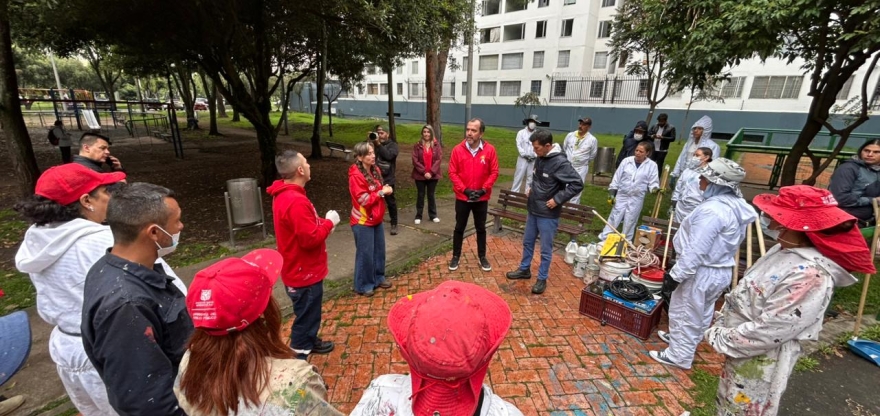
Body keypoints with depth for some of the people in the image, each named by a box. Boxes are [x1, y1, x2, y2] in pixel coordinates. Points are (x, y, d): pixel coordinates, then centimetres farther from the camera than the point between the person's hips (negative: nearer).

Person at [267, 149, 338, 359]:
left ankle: (310, 341, 48)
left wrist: (322, 223, 1)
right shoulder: (296, 201, -30)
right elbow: (310, 238, -29)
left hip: (300, 269, 10)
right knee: (306, 317, 7)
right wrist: (328, 222, -15)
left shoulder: (283, 194, 4)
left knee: (309, 313, 28)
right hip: (304, 272, -10)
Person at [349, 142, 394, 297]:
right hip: (363, 221, -8)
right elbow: (364, 200, -24)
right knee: (365, 253, 3)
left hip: (376, 219, 8)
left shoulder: (375, 170, 4)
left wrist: (385, 189, -3)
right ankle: (363, 285, 20)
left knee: (379, 250, 16)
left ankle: (378, 277, 34)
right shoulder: (356, 176, -20)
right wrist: (382, 192, -18)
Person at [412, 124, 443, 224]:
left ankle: (433, 215, 24)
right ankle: (418, 216, 19)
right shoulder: (417, 145, -2)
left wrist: (431, 172, -15)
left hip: (433, 175, 0)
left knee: (431, 195, 12)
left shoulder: (436, 145, 0)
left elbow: (439, 159, -7)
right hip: (420, 175, 0)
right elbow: (415, 160, -7)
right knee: (421, 195, 9)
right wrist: (424, 172, -15)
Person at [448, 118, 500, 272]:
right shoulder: (457, 150, -7)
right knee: (459, 228, 11)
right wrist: (465, 190, -15)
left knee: (481, 228, 14)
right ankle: (455, 257, 27)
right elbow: (452, 173, -7)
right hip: (462, 197, 0)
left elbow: (494, 172, -4)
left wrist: (483, 189, -14)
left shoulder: (490, 150, -7)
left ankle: (482, 257, 30)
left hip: (482, 198, 0)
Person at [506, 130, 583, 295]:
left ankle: (542, 279, 23)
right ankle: (524, 269, 38)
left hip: (548, 215, -8)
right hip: (533, 210, 8)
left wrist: (557, 199, -21)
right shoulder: (540, 158, 3)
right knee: (527, 242, 20)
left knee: (545, 249, 7)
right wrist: (532, 189, 7)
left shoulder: (560, 162, -20)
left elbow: (577, 184, -22)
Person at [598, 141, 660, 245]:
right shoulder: (626, 161, -2)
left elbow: (653, 181, 0)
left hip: (637, 199, 0)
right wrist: (611, 193, -1)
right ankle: (603, 240, 12)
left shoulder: (652, 165, -3)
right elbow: (617, 177, 1)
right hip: (621, 196, 1)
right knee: (613, 218, 5)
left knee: (629, 222, 8)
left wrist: (655, 188, -23)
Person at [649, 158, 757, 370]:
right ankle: (680, 338, 45)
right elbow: (731, 243, 13)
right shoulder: (736, 205, 4)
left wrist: (676, 274, -20)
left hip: (701, 272, -9)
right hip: (721, 271, 10)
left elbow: (696, 250, -28)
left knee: (685, 313, 7)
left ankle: (679, 355, 21)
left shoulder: (712, 209, -28)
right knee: (701, 312, 25)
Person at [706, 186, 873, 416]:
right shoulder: (784, 250, -1)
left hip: (760, 362, -7)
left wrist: (720, 339, -17)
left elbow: (768, 331, -28)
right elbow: (744, 295, 8)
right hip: (740, 351, 8)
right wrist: (721, 326, 8)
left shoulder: (810, 275, -29)